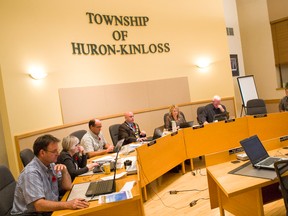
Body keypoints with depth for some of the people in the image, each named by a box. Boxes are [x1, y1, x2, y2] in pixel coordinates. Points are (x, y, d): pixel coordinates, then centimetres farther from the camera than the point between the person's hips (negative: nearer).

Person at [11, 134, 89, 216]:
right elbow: (39, 205, -29)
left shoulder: (50, 165, 3)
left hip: (49, 209, 7)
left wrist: (64, 171, -12)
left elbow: (68, 186, 6)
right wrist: (68, 205, -38)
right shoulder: (31, 173, -21)